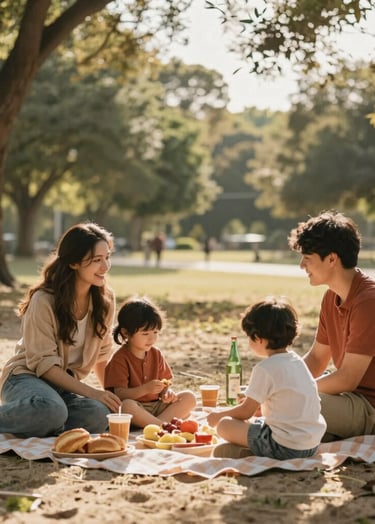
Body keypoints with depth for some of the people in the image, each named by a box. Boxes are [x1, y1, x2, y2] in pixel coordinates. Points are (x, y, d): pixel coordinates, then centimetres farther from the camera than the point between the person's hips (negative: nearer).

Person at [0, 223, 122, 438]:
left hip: (68, 384, 5)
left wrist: (110, 393, 1)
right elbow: (42, 363, -16)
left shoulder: (105, 299, 0)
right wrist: (90, 391, -21)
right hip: (28, 377, -5)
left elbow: (102, 353, 12)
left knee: (99, 416, -29)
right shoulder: (43, 300, -18)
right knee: (51, 410, -40)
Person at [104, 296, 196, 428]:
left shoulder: (156, 354, 11)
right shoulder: (120, 359, -9)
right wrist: (146, 389, -30)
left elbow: (164, 383, 11)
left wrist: (167, 392, -13)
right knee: (126, 405, -40)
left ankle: (159, 422, -27)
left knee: (189, 397, -10)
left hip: (156, 405, 6)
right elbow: (119, 394, -17)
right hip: (136, 409, -6)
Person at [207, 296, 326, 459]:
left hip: (286, 447, -9)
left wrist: (218, 415, 11)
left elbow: (246, 412, -6)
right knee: (254, 422, 28)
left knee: (224, 425, -1)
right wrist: (254, 407, 29)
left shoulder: (265, 368, -15)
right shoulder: (297, 361, 10)